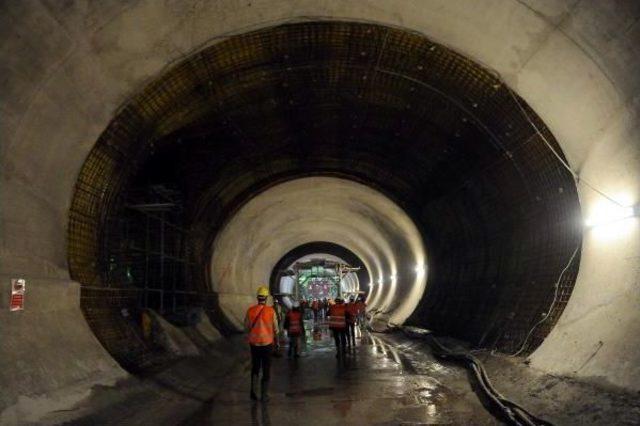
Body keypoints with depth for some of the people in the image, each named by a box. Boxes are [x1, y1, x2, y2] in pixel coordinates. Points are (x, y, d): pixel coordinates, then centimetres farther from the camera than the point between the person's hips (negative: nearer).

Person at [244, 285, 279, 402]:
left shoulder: (250, 310, -9)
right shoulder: (271, 311, -14)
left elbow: (247, 327, 2)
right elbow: (275, 329, -5)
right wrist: (276, 339, 14)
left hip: (254, 343, 2)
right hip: (267, 343, -2)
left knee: (255, 367, 20)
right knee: (266, 370, 11)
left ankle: (253, 390, 6)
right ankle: (264, 395, 13)